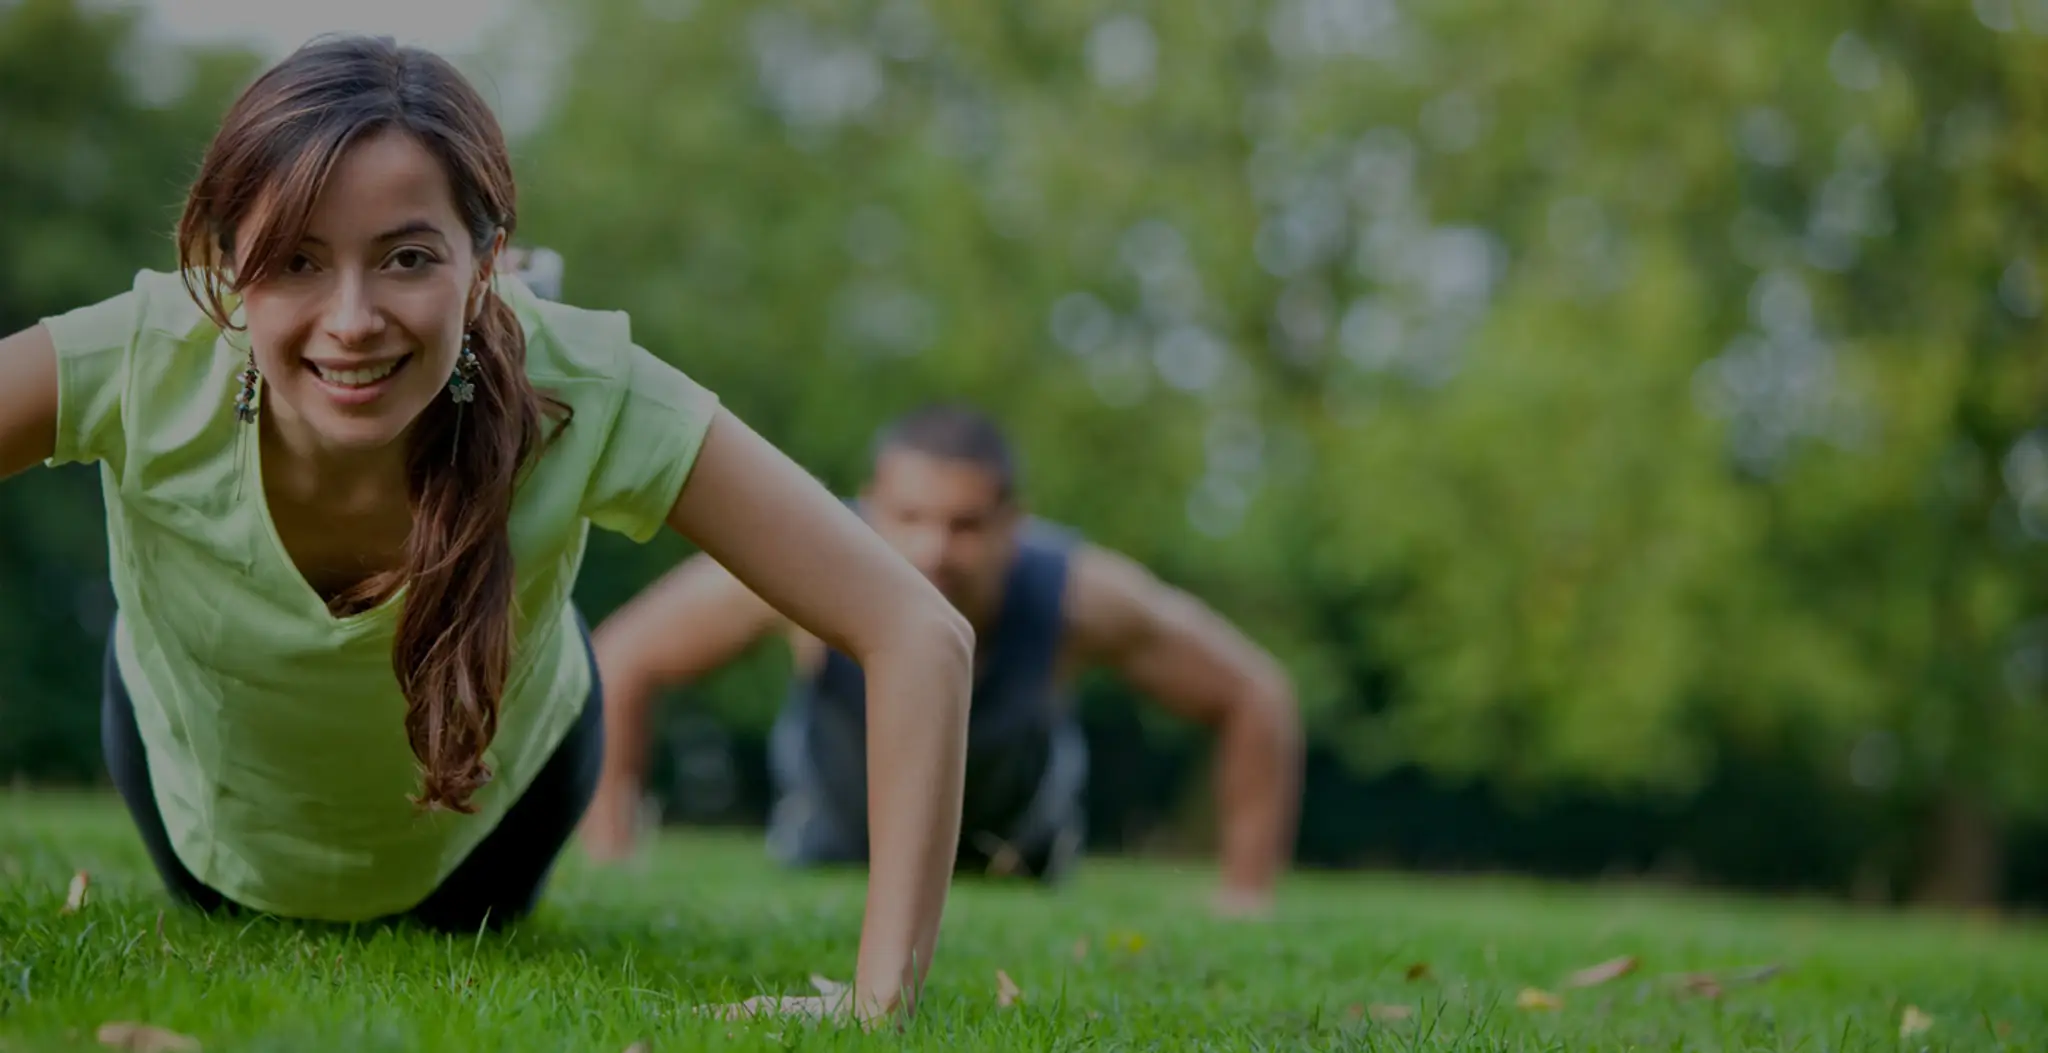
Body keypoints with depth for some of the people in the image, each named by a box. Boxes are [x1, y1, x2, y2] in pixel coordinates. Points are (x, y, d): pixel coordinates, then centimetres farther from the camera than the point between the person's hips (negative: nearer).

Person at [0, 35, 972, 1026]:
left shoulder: (580, 396, -42)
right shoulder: (140, 366, -41)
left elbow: (919, 636, -42)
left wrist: (877, 1002, -49)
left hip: (478, 822, 0)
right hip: (210, 827, 1)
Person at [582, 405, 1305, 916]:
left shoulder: (1081, 596, -40)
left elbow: (1254, 697, -24)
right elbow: (620, 661, -25)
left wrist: (1246, 896, -22)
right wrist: (608, 863, -23)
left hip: (1014, 850, 0)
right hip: (832, 839, 0)